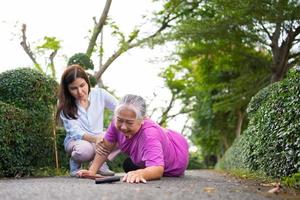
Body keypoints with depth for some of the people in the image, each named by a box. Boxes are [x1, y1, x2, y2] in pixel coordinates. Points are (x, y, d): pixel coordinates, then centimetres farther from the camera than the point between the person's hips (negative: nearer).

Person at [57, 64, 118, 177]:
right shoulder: (64, 105, -11)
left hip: (100, 139, 3)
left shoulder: (99, 94, -5)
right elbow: (74, 132, -19)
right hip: (76, 141, -3)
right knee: (84, 149, -39)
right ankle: (75, 164, -3)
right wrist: (95, 139, -39)